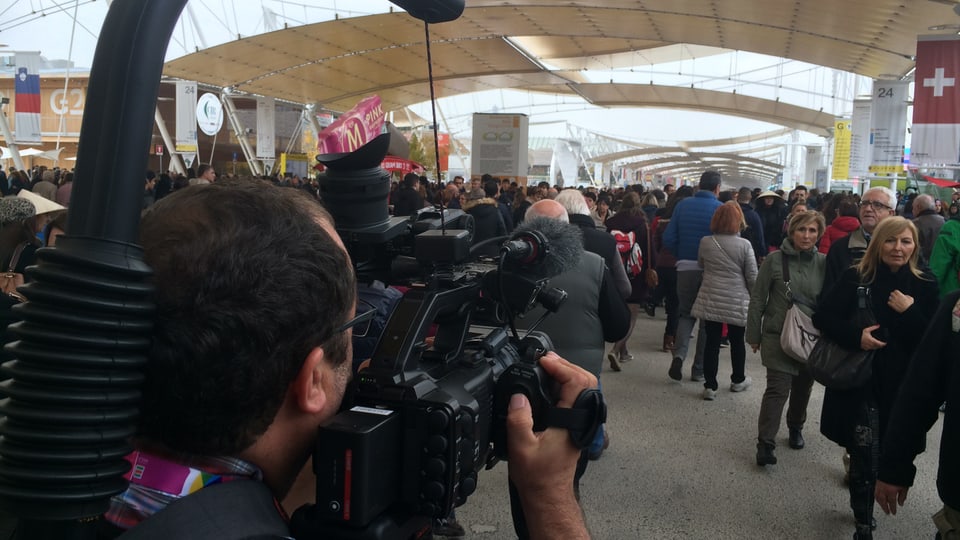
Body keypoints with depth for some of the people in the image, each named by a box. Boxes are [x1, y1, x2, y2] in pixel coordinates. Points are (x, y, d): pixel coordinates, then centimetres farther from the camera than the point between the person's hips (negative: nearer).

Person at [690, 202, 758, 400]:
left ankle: (710, 386, 5)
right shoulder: (744, 245, -10)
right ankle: (738, 380, 33)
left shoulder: (705, 242, -3)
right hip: (737, 302, -1)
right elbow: (752, 277, -5)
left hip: (710, 300, 1)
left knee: (712, 342, 6)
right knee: (737, 341, 16)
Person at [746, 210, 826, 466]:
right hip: (778, 336, -3)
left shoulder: (823, 262, -1)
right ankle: (765, 443, -9)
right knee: (778, 388, -11)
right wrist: (754, 335, -2)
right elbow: (757, 299, -3)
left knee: (803, 387, 16)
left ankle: (795, 428, 39)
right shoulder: (775, 260, -8)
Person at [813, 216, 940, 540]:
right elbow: (823, 316, -6)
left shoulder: (925, 287, 0)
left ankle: (863, 510, 39)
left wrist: (910, 313, -16)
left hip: (901, 385, 2)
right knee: (865, 452, -9)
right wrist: (855, 335, -21)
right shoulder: (855, 278, -5)